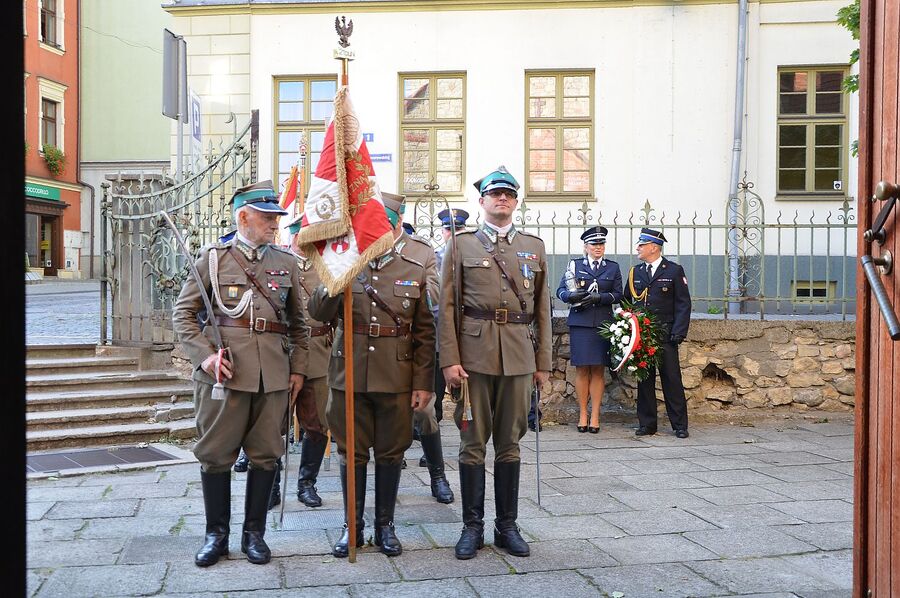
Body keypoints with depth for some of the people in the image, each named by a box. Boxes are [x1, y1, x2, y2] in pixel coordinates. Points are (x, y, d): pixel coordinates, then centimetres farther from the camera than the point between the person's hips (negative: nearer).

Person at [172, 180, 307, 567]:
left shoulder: (287, 263, 11)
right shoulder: (213, 258, 4)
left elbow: (297, 323, 16)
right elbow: (183, 313, 4)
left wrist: (298, 368, 8)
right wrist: (204, 355, -9)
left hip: (274, 375, 2)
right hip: (224, 372, -2)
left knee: (265, 455, 7)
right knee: (216, 454, 4)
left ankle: (254, 532, 21)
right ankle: (216, 534, 20)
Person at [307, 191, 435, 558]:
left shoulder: (415, 273, 4)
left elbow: (425, 334, 3)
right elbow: (319, 312, -8)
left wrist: (423, 384, -2)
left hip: (396, 381, 0)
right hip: (349, 377, 0)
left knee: (390, 453, 9)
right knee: (352, 452, 8)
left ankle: (385, 526, 24)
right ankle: (353, 527, 22)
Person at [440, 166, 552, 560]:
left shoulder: (534, 246, 13)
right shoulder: (461, 245, 6)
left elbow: (542, 309, 12)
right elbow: (448, 307, 1)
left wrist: (543, 362, 8)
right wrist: (449, 360, -8)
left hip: (519, 358, 2)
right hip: (474, 355, -2)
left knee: (510, 443, 8)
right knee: (473, 442, 3)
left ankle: (507, 526, 18)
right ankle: (472, 526, 14)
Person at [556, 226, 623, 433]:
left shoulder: (613, 267, 12)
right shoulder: (575, 265, 11)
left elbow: (618, 295, 5)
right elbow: (561, 290, 6)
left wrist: (599, 297, -11)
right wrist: (572, 296, -15)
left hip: (603, 323, 1)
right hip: (580, 323, 0)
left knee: (598, 370, 2)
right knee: (581, 369, -1)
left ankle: (595, 416, 7)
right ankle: (582, 415, 8)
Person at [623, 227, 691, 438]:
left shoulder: (674, 271, 2)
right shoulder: (635, 272, 14)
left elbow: (683, 304, -1)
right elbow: (626, 302, 17)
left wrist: (679, 332, -10)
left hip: (665, 335, -4)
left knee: (672, 379, -2)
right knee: (644, 379, 6)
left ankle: (680, 425, 6)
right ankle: (647, 424, 13)